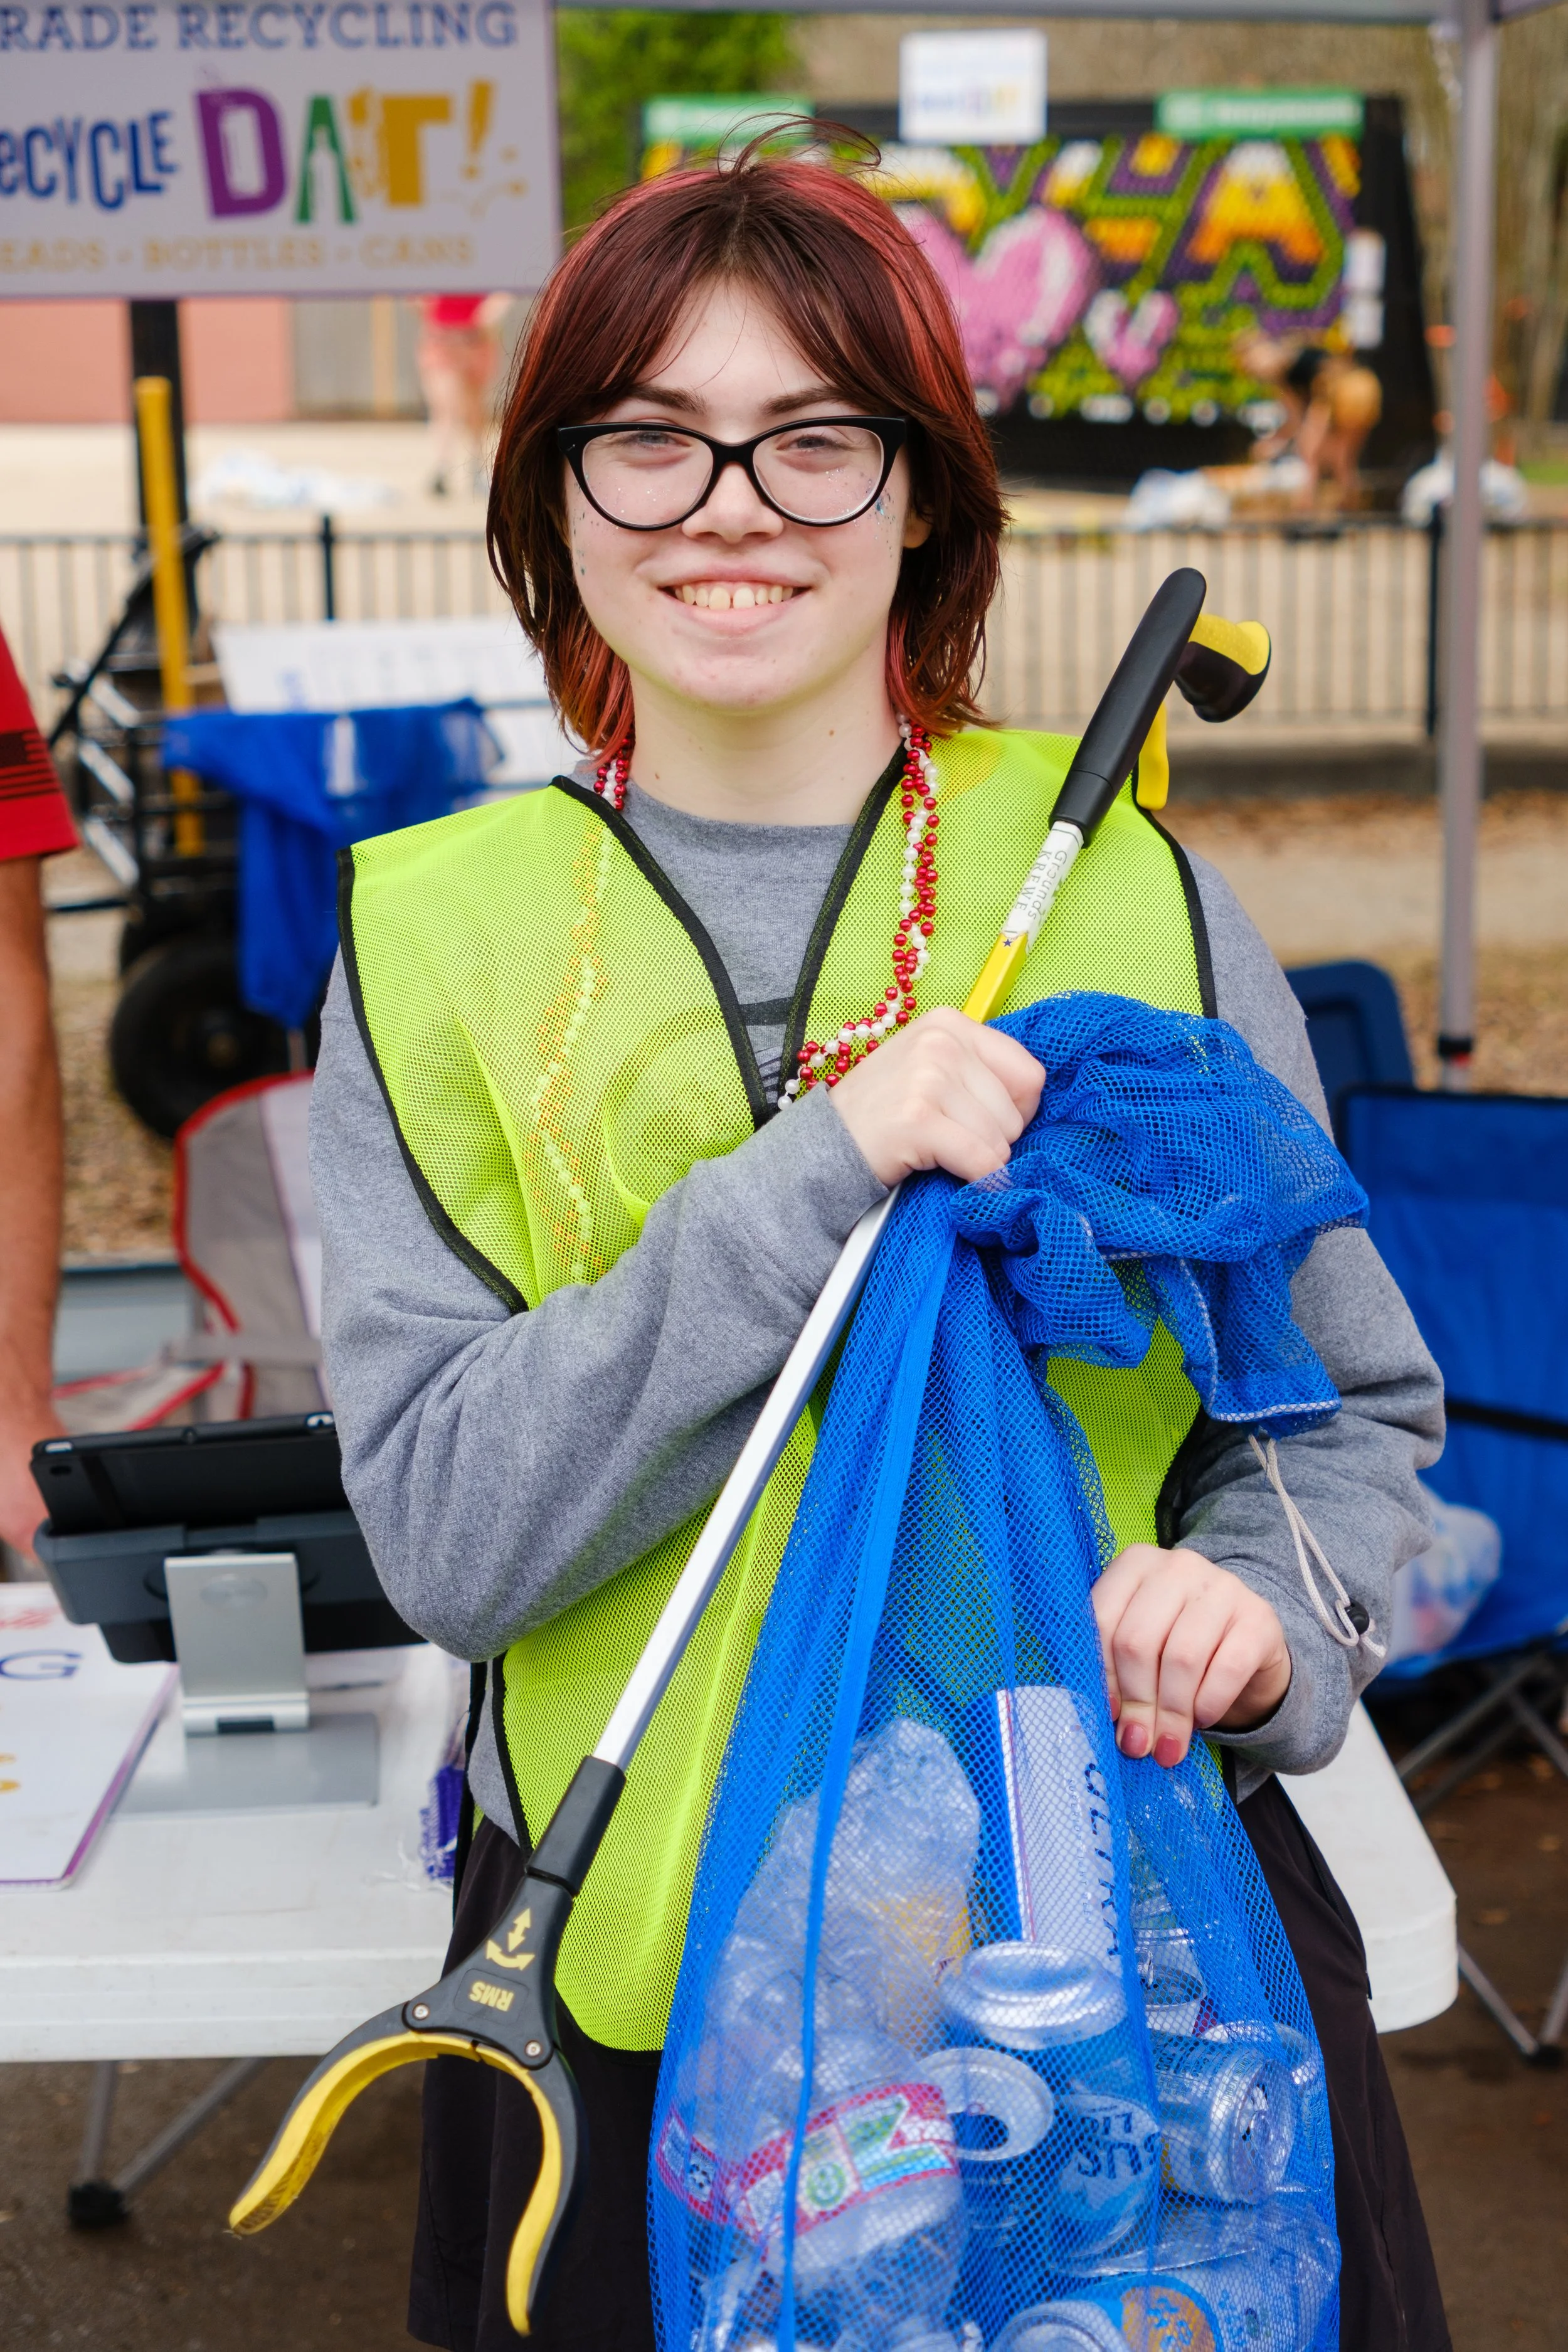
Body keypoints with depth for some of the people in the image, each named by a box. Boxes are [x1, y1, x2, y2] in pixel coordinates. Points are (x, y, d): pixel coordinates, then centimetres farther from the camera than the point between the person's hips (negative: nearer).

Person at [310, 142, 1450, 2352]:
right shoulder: (434, 942, -3)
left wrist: (1265, 1617, -16)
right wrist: (813, 1175, -23)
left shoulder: (1129, 888, -3)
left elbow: (1357, 1406, 5)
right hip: (640, 1948, 0)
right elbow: (443, 1534, -13)